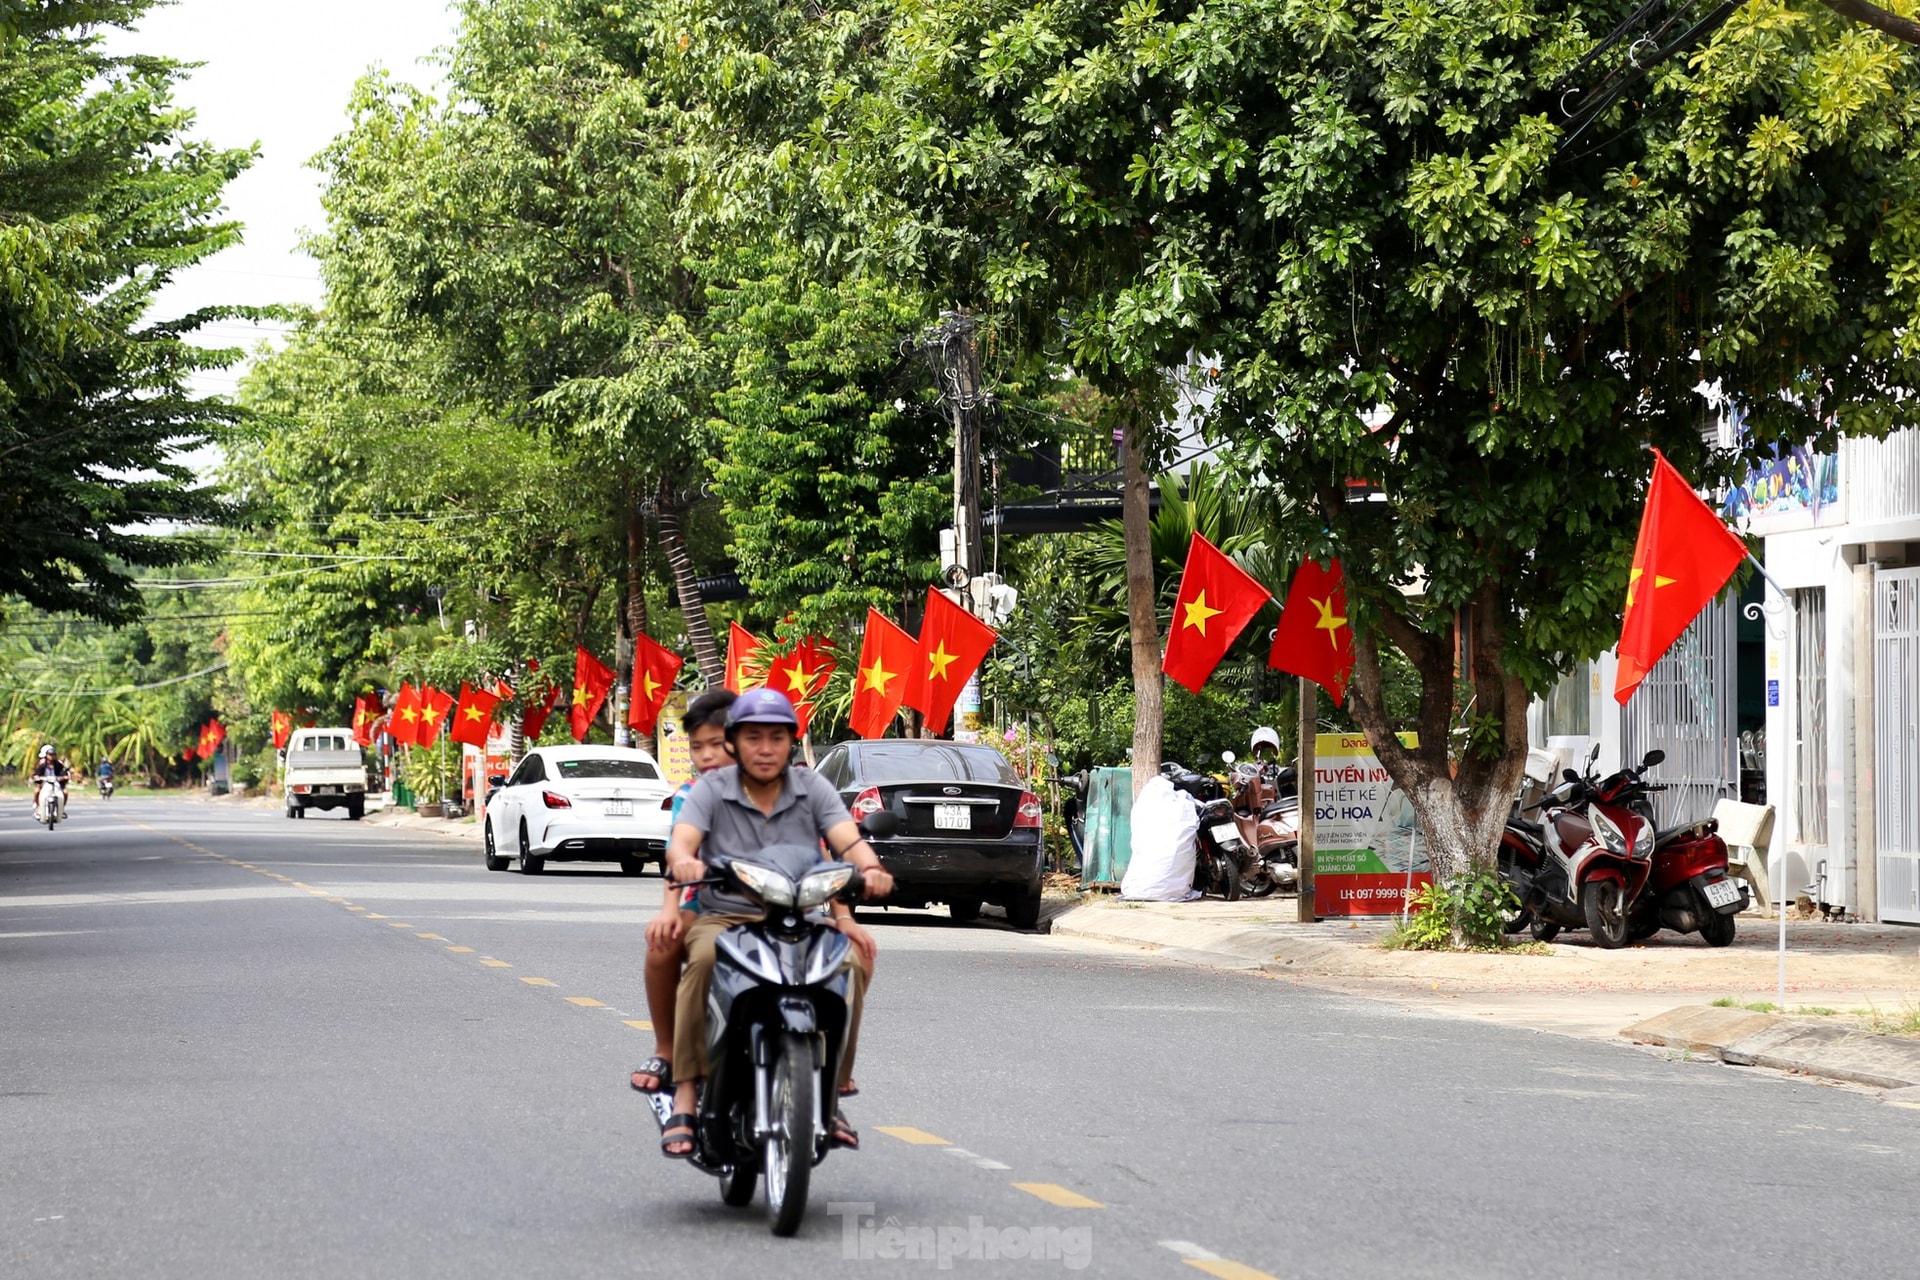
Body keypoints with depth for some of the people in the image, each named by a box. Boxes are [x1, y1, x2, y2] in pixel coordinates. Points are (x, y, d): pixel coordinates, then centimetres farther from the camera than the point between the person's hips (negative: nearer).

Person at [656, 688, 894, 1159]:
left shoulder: (812, 788, 7)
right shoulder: (711, 791, 3)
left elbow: (848, 840, -8)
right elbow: (681, 841, -14)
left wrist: (871, 868, -32)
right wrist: (684, 861, -40)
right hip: (725, 917, -2)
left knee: (852, 960, -28)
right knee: (704, 960, -35)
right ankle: (686, 1093, -31)